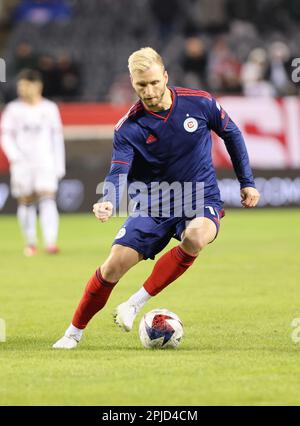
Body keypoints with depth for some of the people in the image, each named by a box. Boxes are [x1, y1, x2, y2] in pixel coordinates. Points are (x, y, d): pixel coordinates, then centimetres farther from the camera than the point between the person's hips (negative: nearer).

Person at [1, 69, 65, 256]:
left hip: (46, 163, -1)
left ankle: (50, 242, -23)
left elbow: (57, 137, 10)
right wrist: (16, 156, -12)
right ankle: (30, 243, 16)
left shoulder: (49, 108, 6)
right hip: (22, 163, 1)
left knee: (47, 199, -14)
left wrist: (59, 165, 7)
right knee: (26, 202, 4)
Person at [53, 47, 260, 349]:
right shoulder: (128, 127, -11)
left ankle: (137, 302, -21)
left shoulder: (200, 103, -10)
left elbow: (231, 134, 7)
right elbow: (119, 173, -19)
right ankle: (74, 332, 12)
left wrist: (247, 182, 9)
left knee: (195, 237, -36)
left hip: (201, 200, -1)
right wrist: (109, 202, -42)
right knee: (114, 266, -11)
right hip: (154, 205, 1)